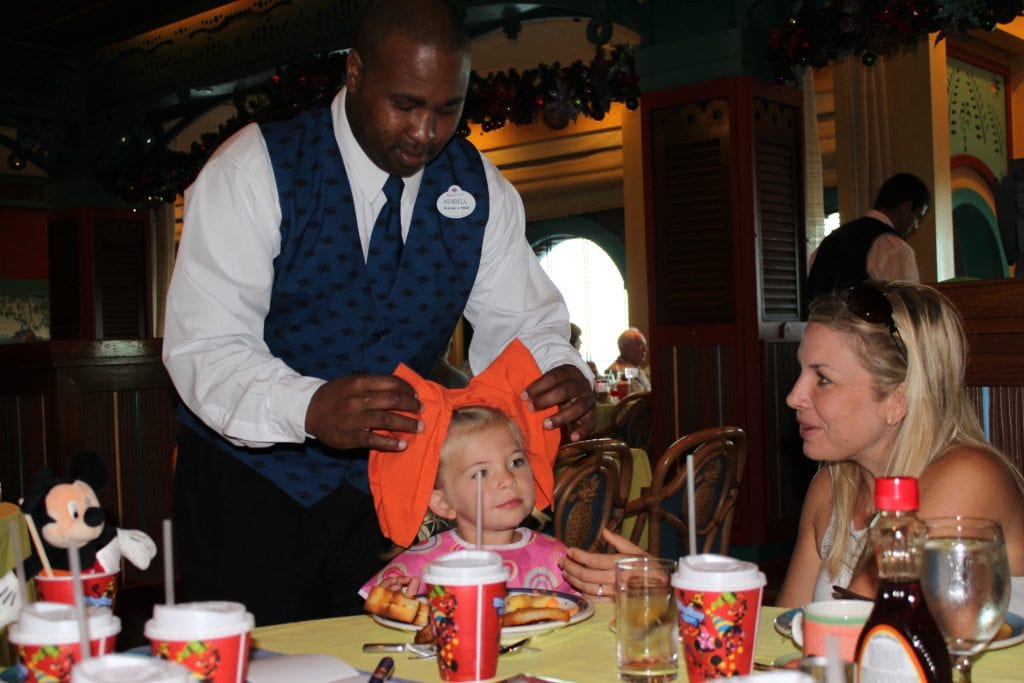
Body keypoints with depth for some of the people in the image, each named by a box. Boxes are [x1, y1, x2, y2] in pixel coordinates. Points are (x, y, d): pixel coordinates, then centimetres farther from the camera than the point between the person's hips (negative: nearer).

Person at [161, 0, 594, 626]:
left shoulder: (479, 188, -2)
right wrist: (310, 408, -41)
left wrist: (567, 378, -25)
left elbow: (519, 321, -1)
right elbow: (201, 346, -22)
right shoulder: (255, 170, -15)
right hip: (252, 478, -3)